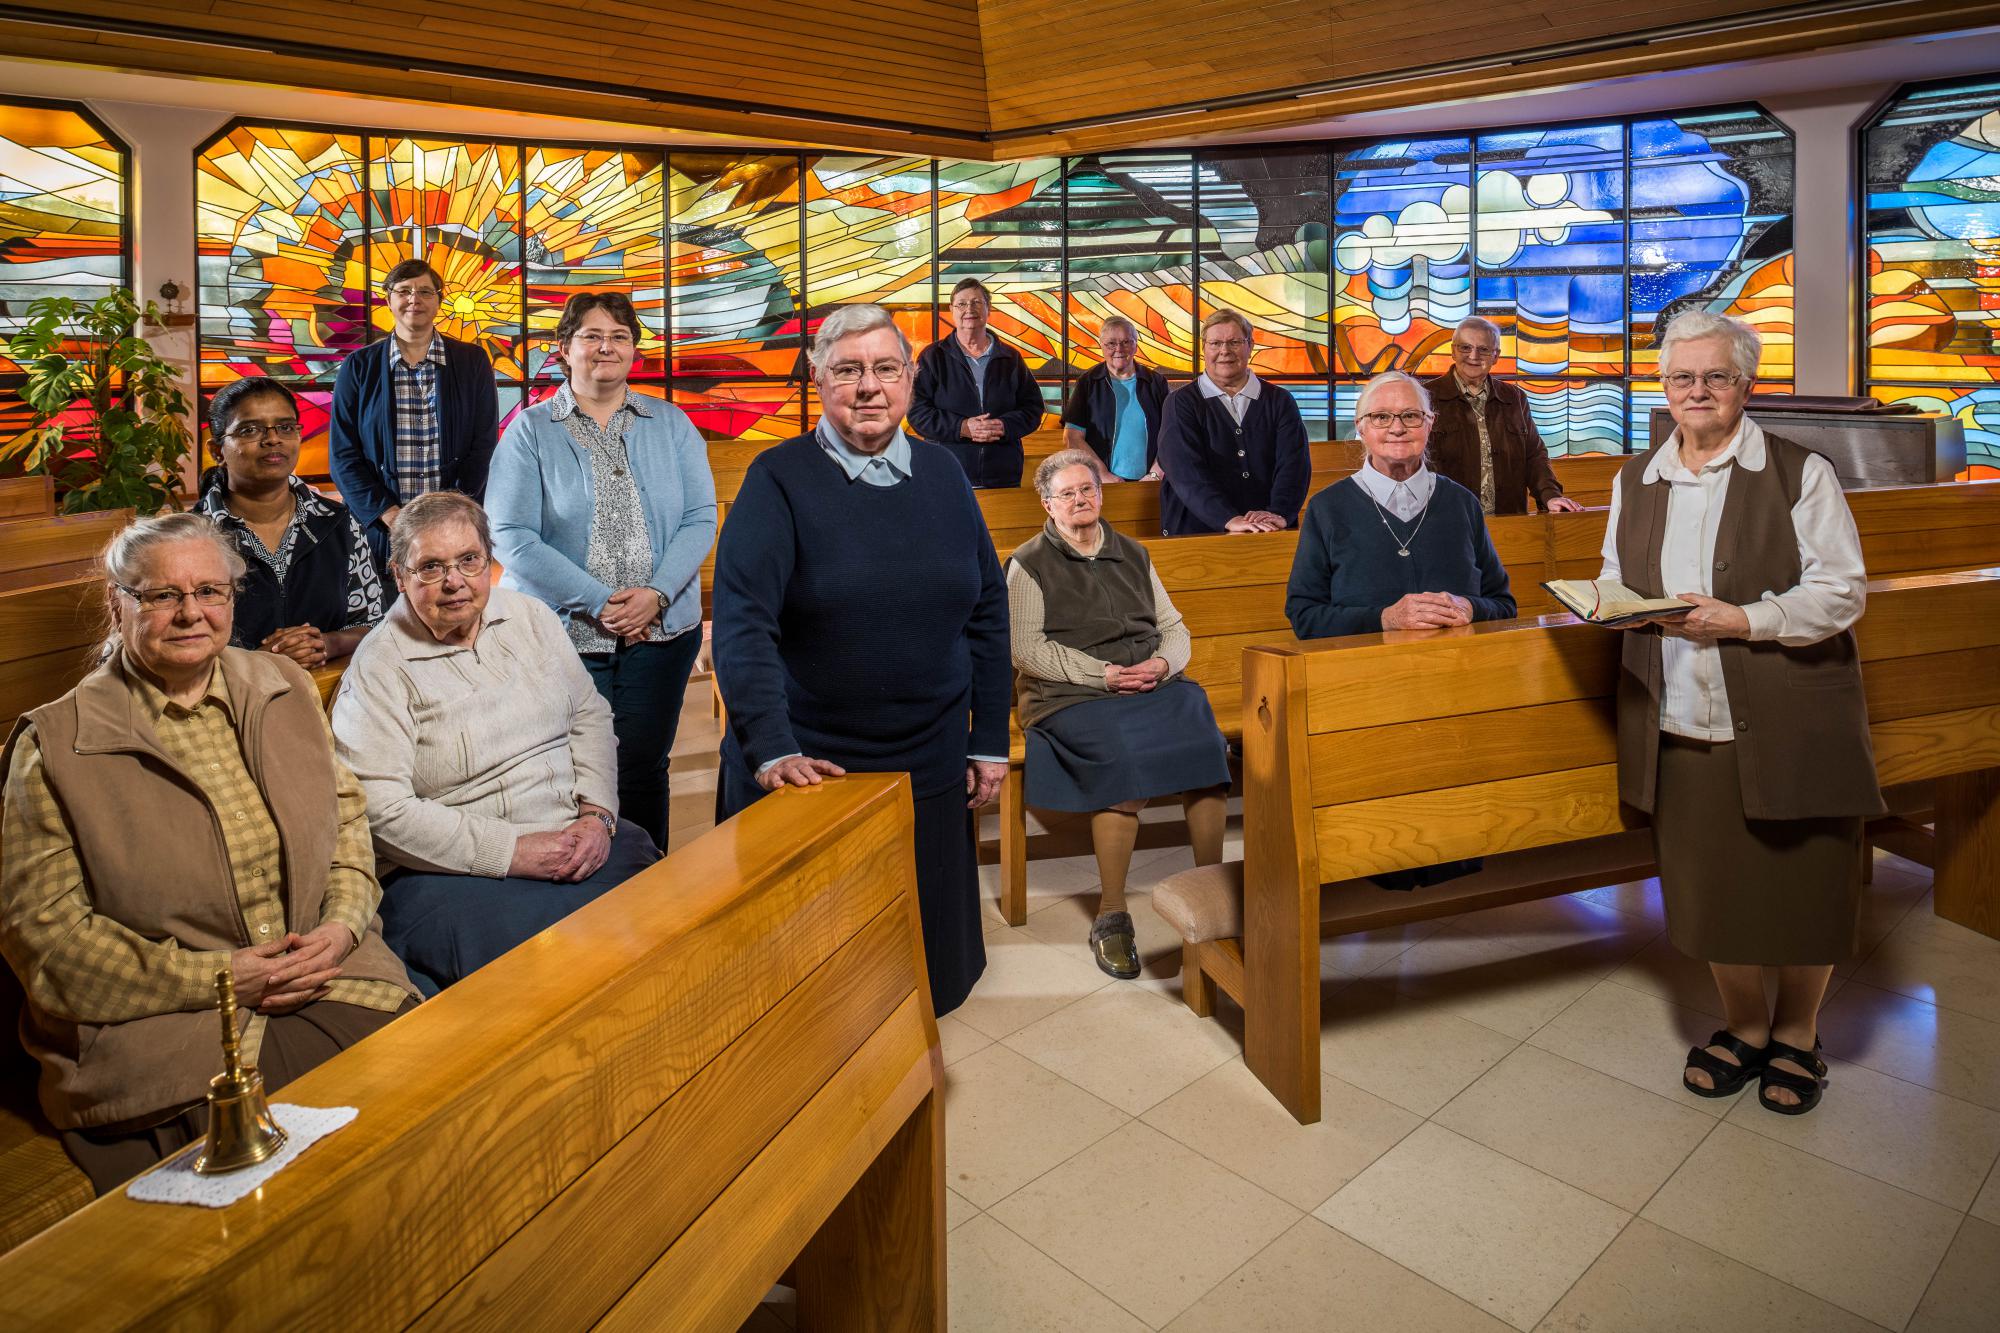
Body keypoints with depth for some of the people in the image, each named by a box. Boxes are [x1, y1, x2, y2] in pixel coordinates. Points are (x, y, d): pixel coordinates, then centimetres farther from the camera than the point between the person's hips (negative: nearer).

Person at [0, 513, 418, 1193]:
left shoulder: (285, 686, 11)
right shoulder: (55, 747, -3)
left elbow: (345, 814, 15)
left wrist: (345, 922, -4)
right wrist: (215, 978, -13)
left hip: (329, 981, 4)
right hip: (164, 1018, -4)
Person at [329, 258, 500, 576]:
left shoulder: (472, 361, 5)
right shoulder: (359, 367, 6)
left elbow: (484, 446, 0)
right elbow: (343, 454, 3)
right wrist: (389, 514, -11)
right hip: (380, 528, 0)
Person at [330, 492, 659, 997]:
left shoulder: (531, 617, 12)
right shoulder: (379, 667, -5)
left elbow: (590, 717, 15)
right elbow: (382, 809, -12)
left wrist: (597, 815, -2)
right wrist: (511, 852, -16)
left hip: (577, 843, 5)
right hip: (452, 875, -5)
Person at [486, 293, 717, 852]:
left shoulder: (672, 425, 9)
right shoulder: (530, 430, 1)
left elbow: (700, 518, 2)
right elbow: (510, 534, -6)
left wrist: (656, 593, -13)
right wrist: (597, 602, -14)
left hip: (662, 631, 2)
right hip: (563, 633, -2)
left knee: (644, 770, 7)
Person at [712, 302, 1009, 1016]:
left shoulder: (941, 473, 5)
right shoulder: (780, 479, -8)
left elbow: (987, 608, 8)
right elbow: (742, 623, -16)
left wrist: (990, 741, 6)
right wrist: (772, 750, -26)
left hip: (929, 767, 4)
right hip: (807, 767, -3)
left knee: (926, 952, 17)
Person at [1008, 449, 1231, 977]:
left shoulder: (1133, 554, 22)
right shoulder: (1030, 563, 7)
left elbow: (1174, 627, 19)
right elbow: (1027, 648, -3)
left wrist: (1162, 664, -4)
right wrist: (1102, 674, -12)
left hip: (1154, 684, 4)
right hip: (1070, 696, -4)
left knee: (1205, 743, -25)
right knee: (1124, 761, -32)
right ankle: (1111, 914, -19)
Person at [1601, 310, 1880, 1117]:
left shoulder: (1800, 473, -3)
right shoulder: (1636, 481, 11)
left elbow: (1841, 592, -7)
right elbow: (1616, 582, 17)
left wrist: (1744, 620, -20)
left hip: (1787, 727, -3)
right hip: (1681, 727, 4)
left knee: (1801, 887, 8)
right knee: (1708, 890, 12)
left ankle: (1796, 1036, 31)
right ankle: (1743, 1027, 34)